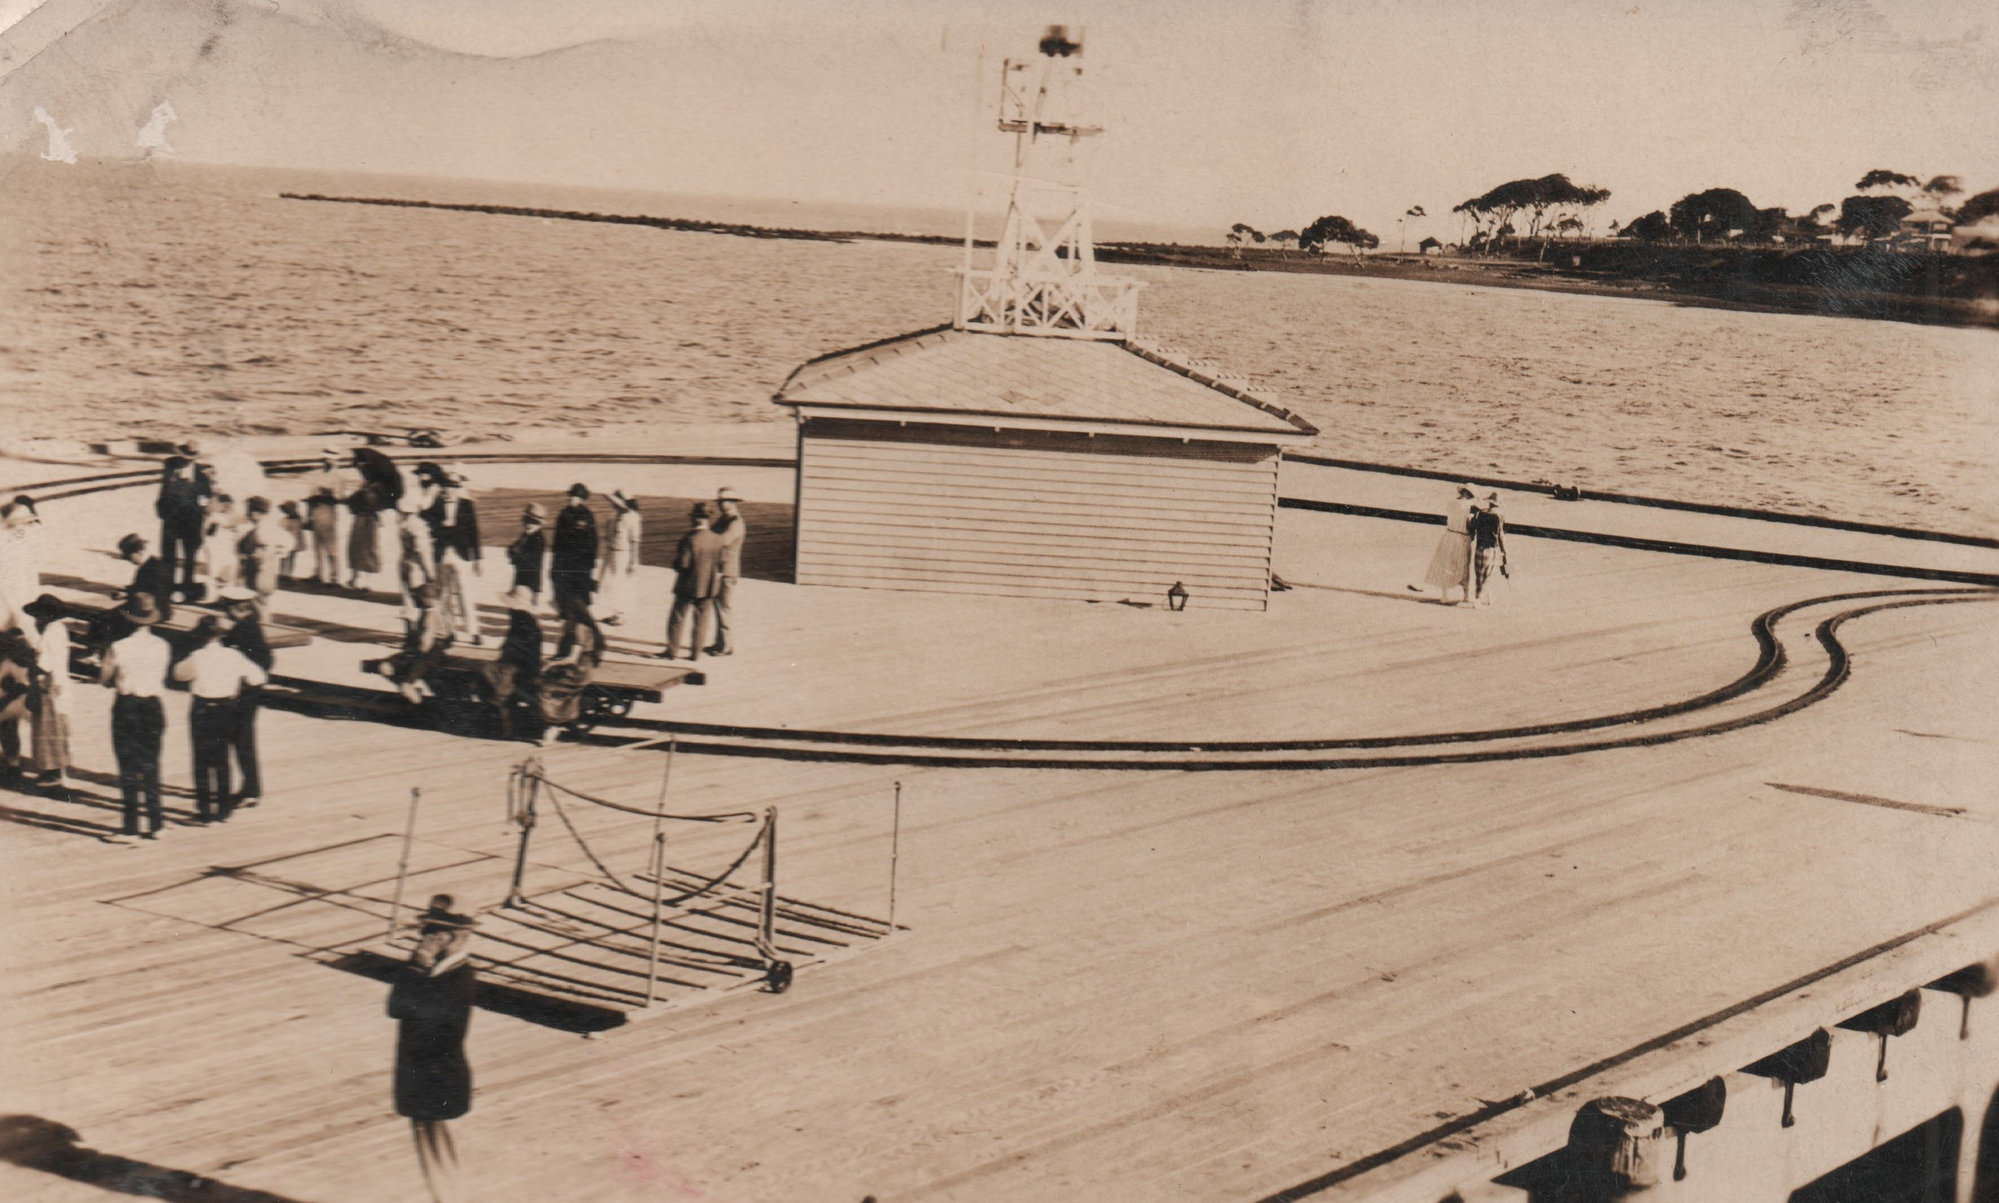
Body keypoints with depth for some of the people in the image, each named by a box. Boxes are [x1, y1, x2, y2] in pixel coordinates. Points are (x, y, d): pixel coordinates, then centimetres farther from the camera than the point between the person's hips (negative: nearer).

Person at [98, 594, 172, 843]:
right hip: (154, 706, 3)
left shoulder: (118, 649, -14)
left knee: (129, 769, 1)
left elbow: (106, 681, -2)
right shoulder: (162, 646, -4)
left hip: (126, 708, -3)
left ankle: (131, 828, 1)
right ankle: (155, 824, 16)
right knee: (151, 766, 14)